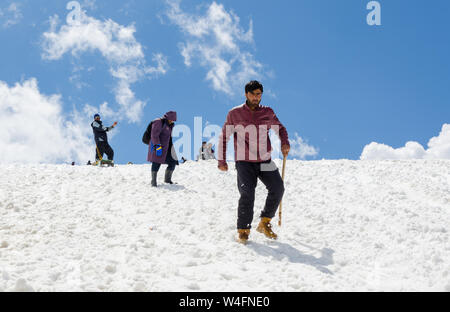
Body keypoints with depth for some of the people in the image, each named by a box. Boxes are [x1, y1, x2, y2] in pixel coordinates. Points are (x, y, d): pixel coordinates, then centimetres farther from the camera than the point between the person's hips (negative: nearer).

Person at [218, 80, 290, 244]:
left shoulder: (267, 112, 6)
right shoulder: (235, 113, 0)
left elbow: (280, 128, 22)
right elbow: (224, 137, 5)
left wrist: (285, 142, 2)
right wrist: (221, 160, 1)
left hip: (265, 161, 3)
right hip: (244, 162, -3)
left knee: (278, 189, -8)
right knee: (247, 194, -17)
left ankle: (264, 223, 10)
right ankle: (243, 230, -3)